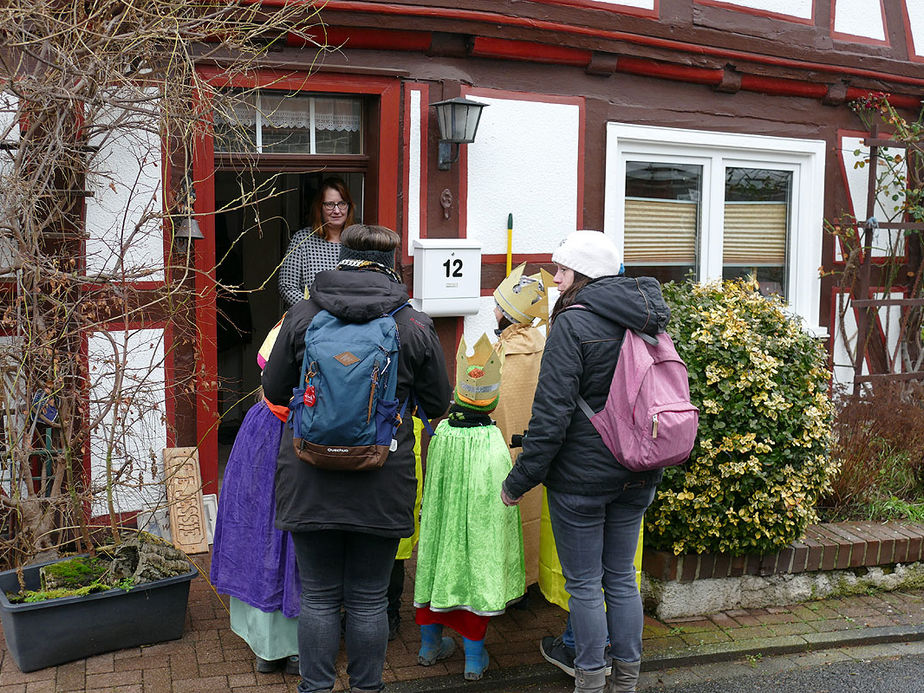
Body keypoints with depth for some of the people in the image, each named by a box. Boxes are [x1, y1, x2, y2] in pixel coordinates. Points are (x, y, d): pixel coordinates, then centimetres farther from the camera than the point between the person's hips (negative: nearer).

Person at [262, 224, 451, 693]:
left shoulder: (302, 315, -4)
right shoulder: (415, 326, -5)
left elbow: (274, 393, 4)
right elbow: (438, 405, 3)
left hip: (311, 480, 1)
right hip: (381, 489, 0)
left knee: (318, 596, 14)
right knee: (368, 600, 13)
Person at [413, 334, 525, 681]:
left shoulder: (441, 434, -14)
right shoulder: (494, 446, -21)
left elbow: (429, 490, 0)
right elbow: (504, 497, -12)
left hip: (440, 521, 3)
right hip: (481, 525, -3)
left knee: (436, 563, 18)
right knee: (477, 569, 11)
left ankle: (430, 644, 34)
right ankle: (474, 657, 20)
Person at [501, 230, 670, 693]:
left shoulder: (573, 324, -16)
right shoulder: (648, 321, 6)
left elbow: (552, 415, -19)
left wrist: (519, 480, -12)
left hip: (582, 476, -7)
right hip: (638, 476, 7)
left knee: (583, 583, 7)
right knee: (622, 577, 17)